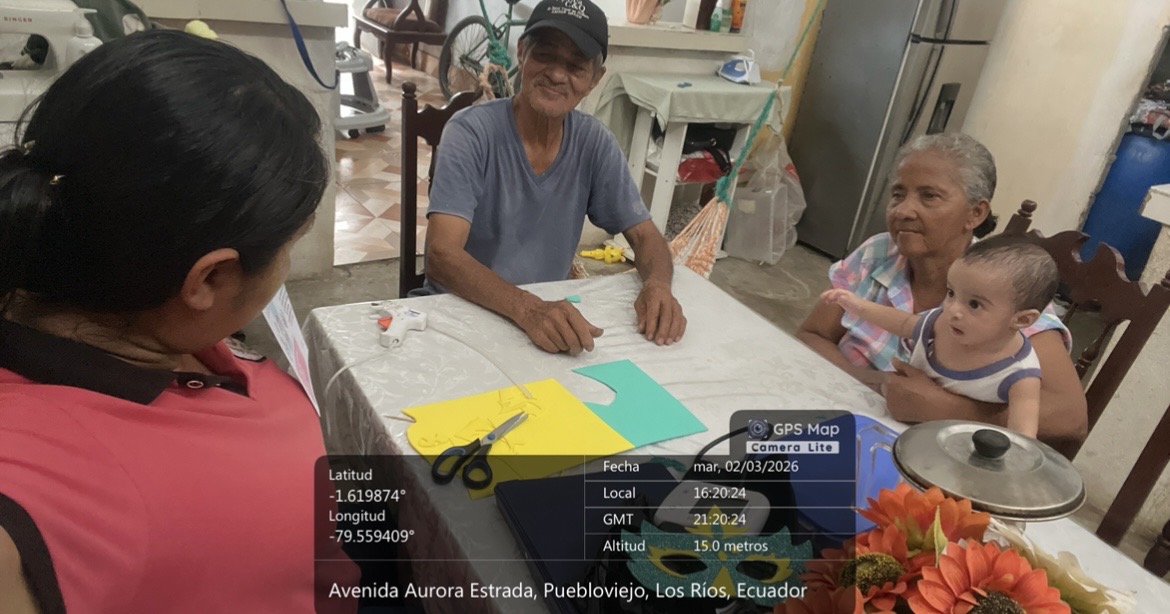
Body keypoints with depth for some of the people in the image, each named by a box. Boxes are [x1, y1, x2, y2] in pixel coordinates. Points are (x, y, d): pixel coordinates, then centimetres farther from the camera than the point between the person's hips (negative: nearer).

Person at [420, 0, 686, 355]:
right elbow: (442, 257, -24)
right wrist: (528, 308, -39)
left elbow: (645, 236, 1)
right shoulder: (471, 133, -16)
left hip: (548, 314, 3)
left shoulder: (595, 144, -3)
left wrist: (657, 284, -21)